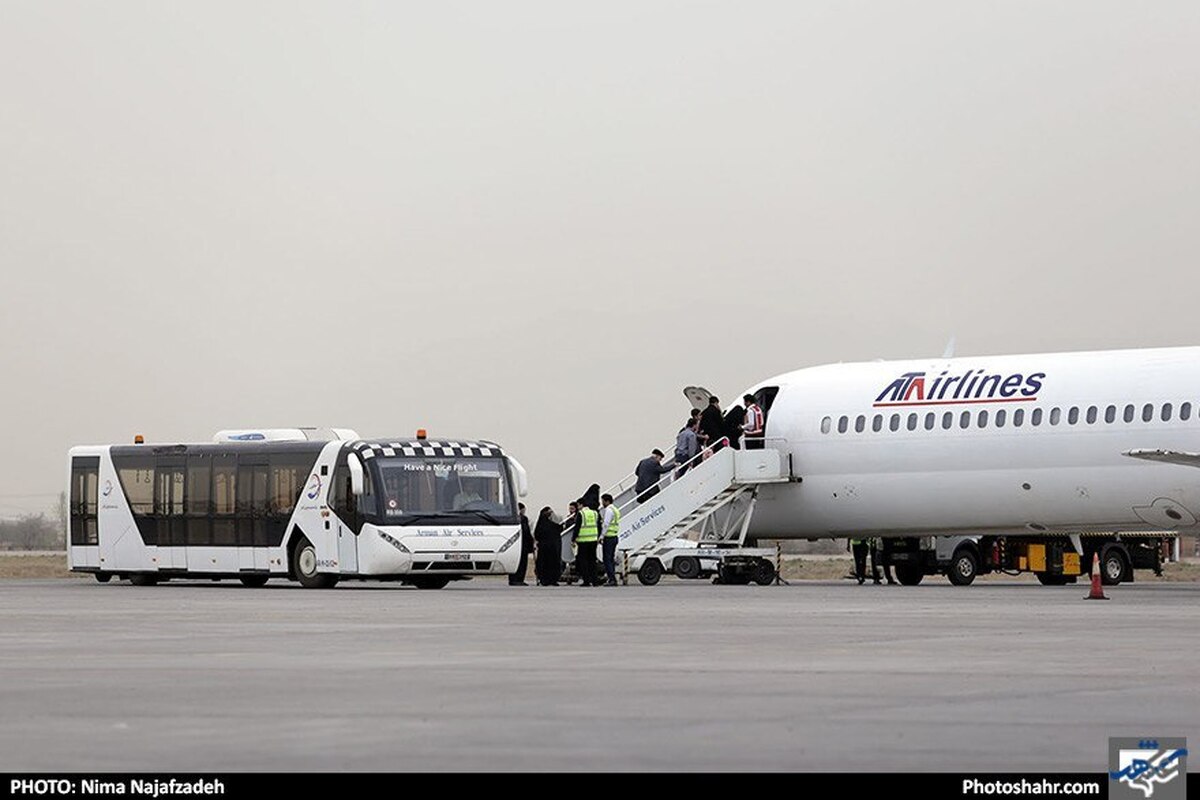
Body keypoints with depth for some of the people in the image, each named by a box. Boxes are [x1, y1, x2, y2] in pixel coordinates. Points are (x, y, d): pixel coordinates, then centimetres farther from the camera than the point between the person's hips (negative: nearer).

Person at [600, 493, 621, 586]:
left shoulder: (608, 510, -12)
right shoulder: (615, 510, 19)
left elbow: (606, 524, -17)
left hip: (609, 537, -10)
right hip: (615, 536, 10)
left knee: (607, 559, -8)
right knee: (611, 559, 12)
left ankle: (612, 579, -13)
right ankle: (612, 579, 12)